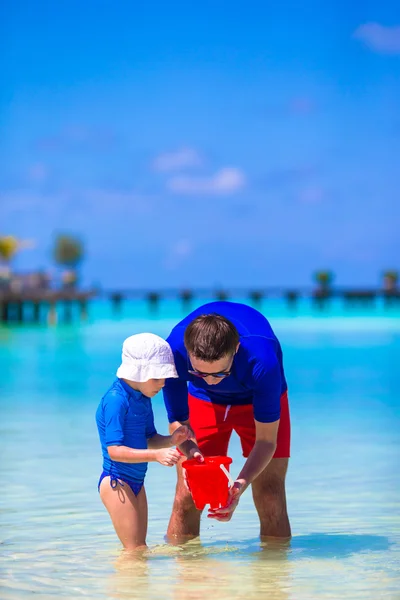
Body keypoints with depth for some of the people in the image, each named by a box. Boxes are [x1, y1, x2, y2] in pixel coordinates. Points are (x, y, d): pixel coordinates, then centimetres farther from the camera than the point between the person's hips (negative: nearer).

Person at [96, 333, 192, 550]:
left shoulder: (143, 398, 8)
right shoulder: (116, 400, -20)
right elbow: (114, 450, -25)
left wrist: (171, 440, -5)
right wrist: (156, 455, -33)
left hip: (136, 482, 9)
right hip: (116, 482, -9)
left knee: (139, 549, 13)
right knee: (135, 550, -10)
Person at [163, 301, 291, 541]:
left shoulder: (261, 359, -42)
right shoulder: (174, 351, -36)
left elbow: (266, 440, -31)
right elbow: (178, 421, -22)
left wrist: (242, 483, -46)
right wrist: (190, 451, -44)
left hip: (260, 400, -2)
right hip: (204, 401, 2)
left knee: (270, 500, -11)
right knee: (186, 498, -4)